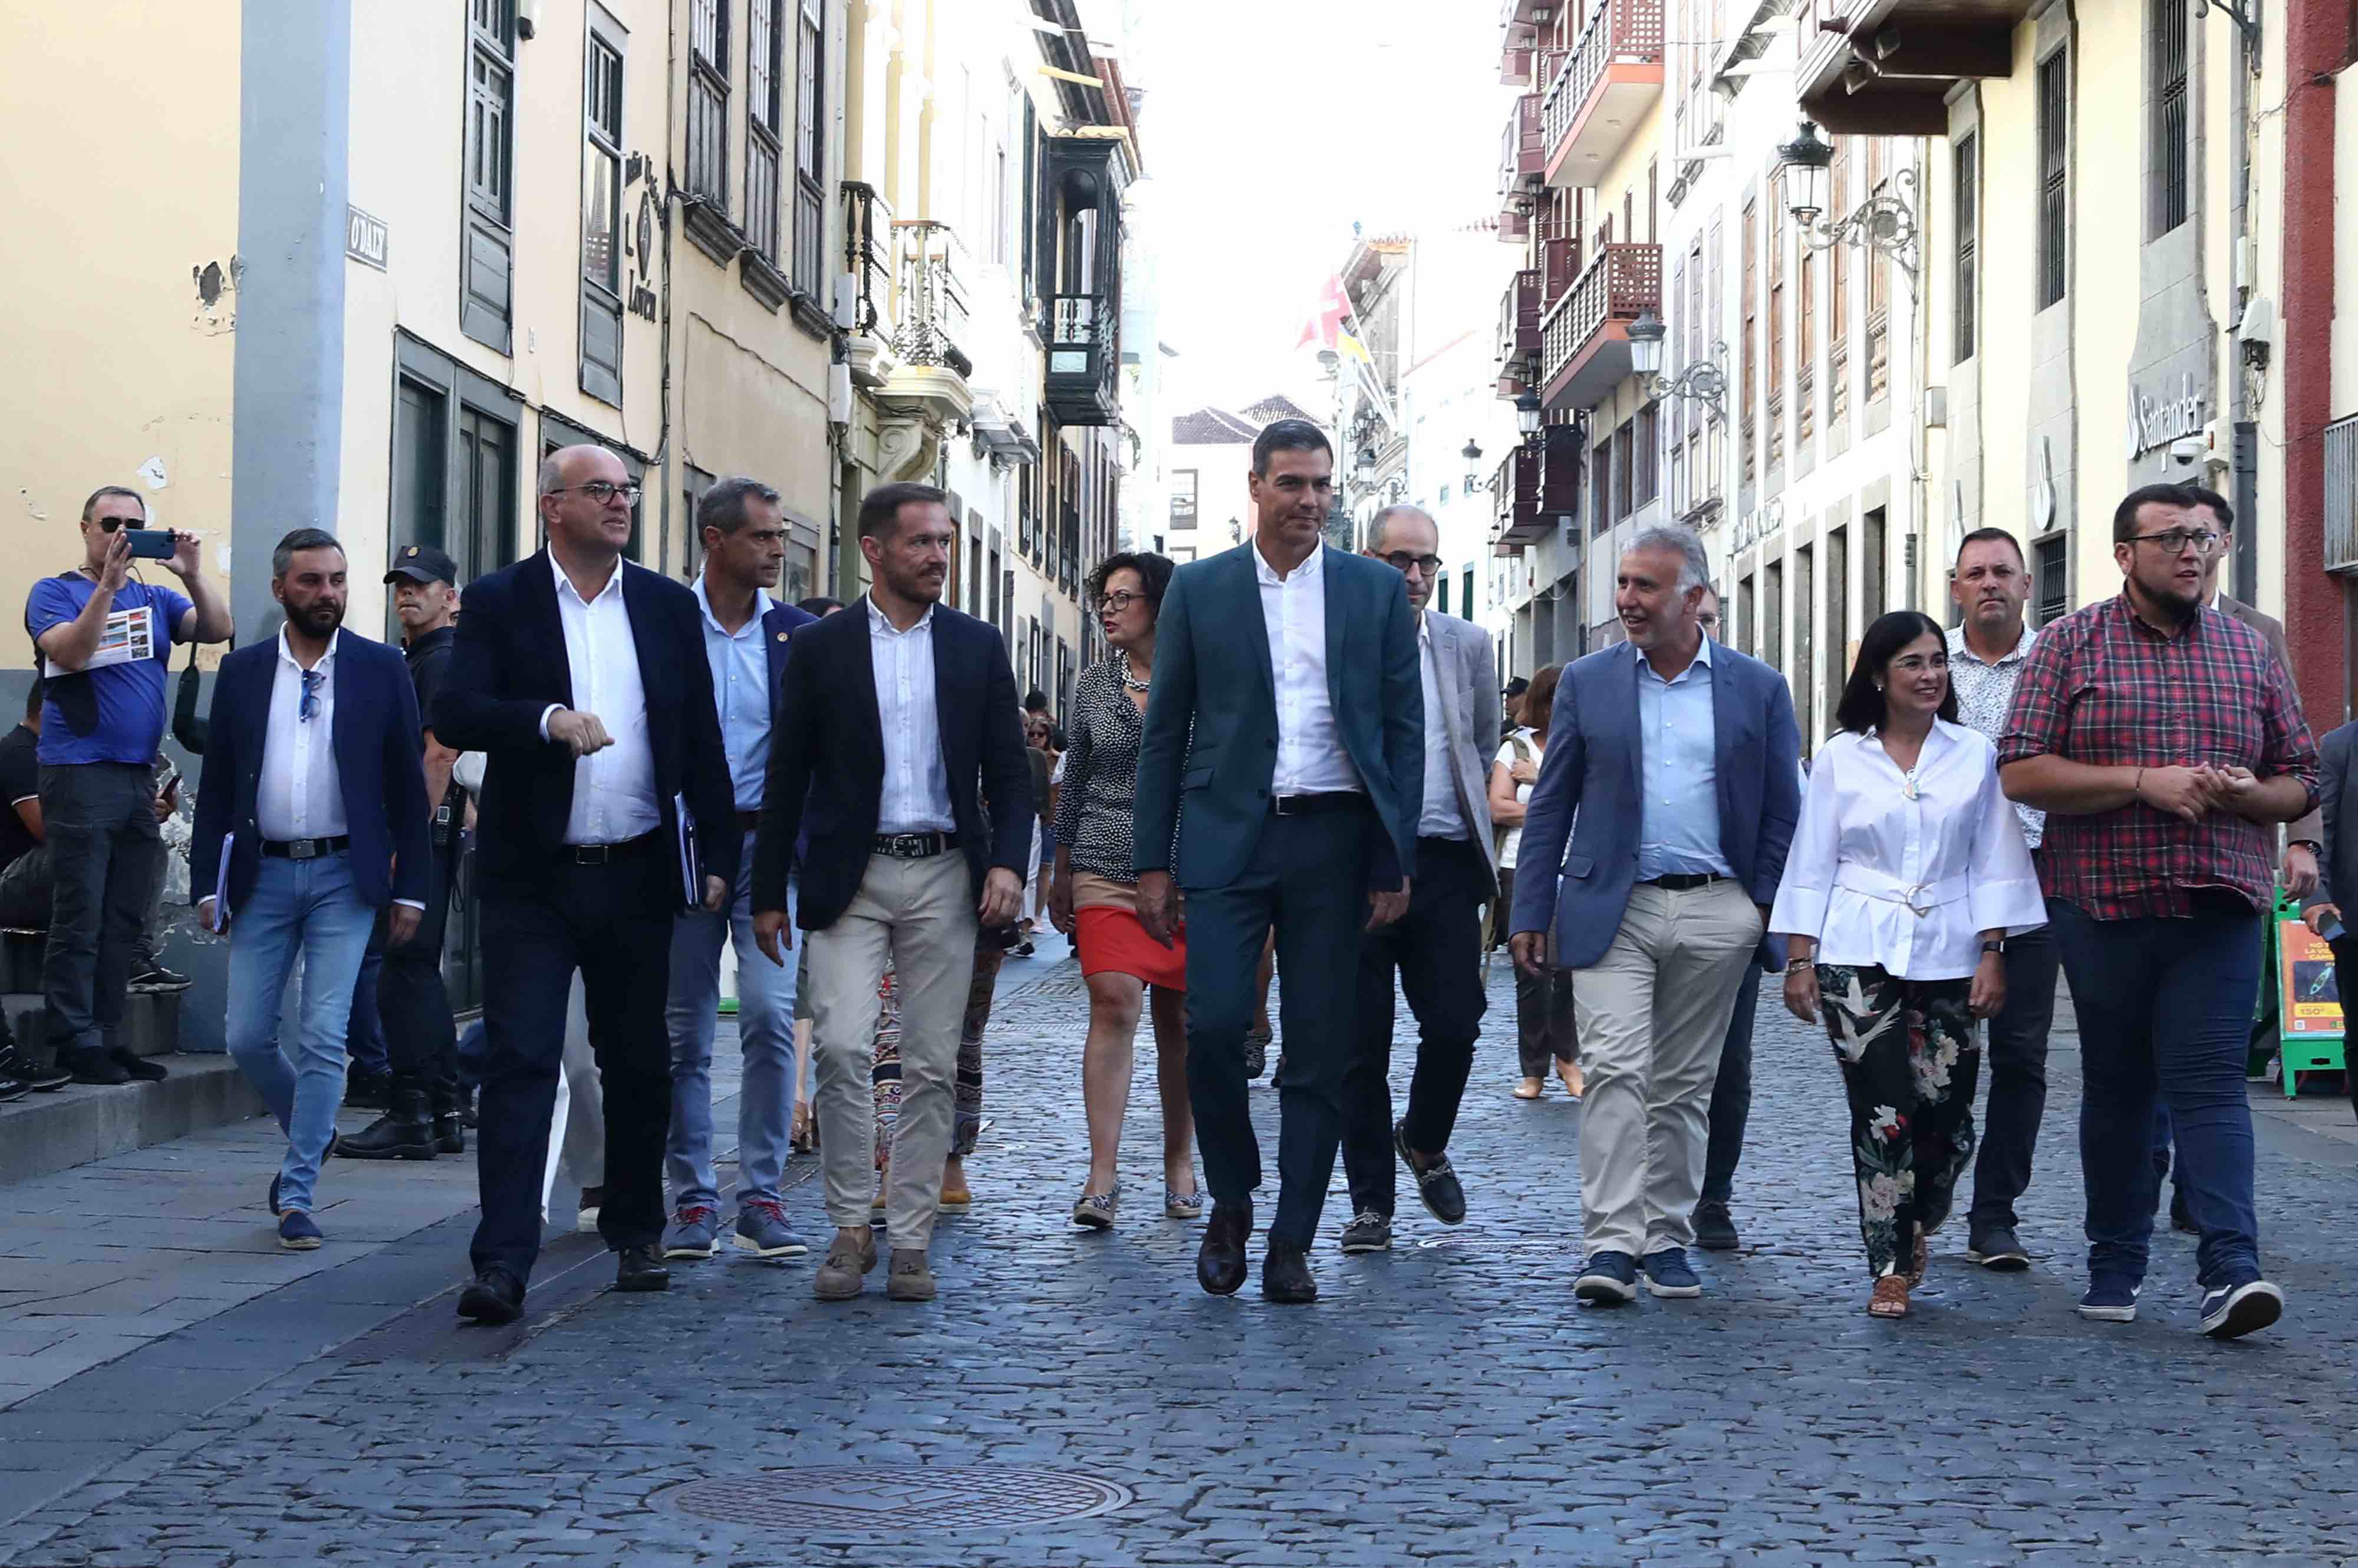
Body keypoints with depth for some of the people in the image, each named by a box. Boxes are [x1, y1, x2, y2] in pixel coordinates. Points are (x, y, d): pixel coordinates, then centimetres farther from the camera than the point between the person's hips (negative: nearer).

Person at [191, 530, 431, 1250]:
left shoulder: (381, 669, 2)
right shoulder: (242, 671, 7)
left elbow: (407, 784, 3)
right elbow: (216, 786, 9)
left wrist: (410, 888, -2)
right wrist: (208, 884, 2)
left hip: (344, 875, -2)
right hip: (263, 874, 2)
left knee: (323, 1038, -8)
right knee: (247, 1037, 3)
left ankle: (297, 1194, -1)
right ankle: (310, 1133, 30)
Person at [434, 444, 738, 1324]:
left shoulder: (669, 607, 10)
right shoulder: (499, 602, 1)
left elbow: (702, 739, 11)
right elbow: (454, 714, -11)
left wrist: (718, 854, 6)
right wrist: (549, 719, -27)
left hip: (637, 874, 3)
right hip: (533, 879, -3)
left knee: (638, 1064, 11)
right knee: (520, 1061, -9)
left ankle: (635, 1234, 27)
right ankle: (502, 1263, -11)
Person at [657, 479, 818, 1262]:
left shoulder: (801, 635, 5)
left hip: (770, 846, 0)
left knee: (771, 1015, -10)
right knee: (684, 1031, 4)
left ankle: (762, 1197, -2)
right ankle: (693, 1199, 12)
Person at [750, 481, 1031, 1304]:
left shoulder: (978, 645, 7)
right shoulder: (820, 647, 3)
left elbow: (1009, 769, 8)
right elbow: (787, 777, 6)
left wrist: (1008, 862, -8)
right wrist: (769, 892, 3)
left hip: (945, 878, 2)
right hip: (850, 880, -1)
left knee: (932, 1066, 3)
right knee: (842, 1049, -13)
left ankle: (910, 1242, 11)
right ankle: (850, 1230, 1)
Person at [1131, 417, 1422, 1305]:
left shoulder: (1377, 592, 7)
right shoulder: (1199, 589, 6)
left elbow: (1404, 731, 7)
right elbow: (1165, 731, 7)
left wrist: (1395, 863, 0)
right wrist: (1152, 862, 1)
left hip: (1335, 841, 1)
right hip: (1229, 837, -1)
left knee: (1320, 1050, 2)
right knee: (1215, 1025, -12)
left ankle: (1291, 1243, 11)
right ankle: (1231, 1203, 11)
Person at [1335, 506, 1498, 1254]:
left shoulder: (1467, 644, 9)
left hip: (1444, 861, 2)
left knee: (1456, 1025, -4)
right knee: (1361, 1040, 1)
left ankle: (1424, 1142, 26)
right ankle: (1371, 1201, 11)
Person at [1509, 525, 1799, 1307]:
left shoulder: (1758, 688, 5)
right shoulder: (1587, 683, 6)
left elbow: (1783, 810, 8)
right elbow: (1550, 805, 7)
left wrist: (1772, 911, 0)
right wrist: (1531, 913, 2)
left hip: (1716, 914, 1)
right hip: (1613, 910, 0)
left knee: (1684, 1085, 7)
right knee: (1615, 1068, -12)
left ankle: (1666, 1238, 17)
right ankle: (1612, 1244, -14)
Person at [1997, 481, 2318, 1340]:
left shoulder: (2250, 650, 12)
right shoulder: (2071, 643, 4)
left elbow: (2301, 780, 16)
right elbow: (2021, 770, -6)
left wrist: (2246, 793, -8)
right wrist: (2143, 783, -15)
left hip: (2221, 908, 1)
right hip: (2104, 905, -1)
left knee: (2209, 1079, -10)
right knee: (2116, 1084, 8)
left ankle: (2230, 1268, -16)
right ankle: (2115, 1264, 19)